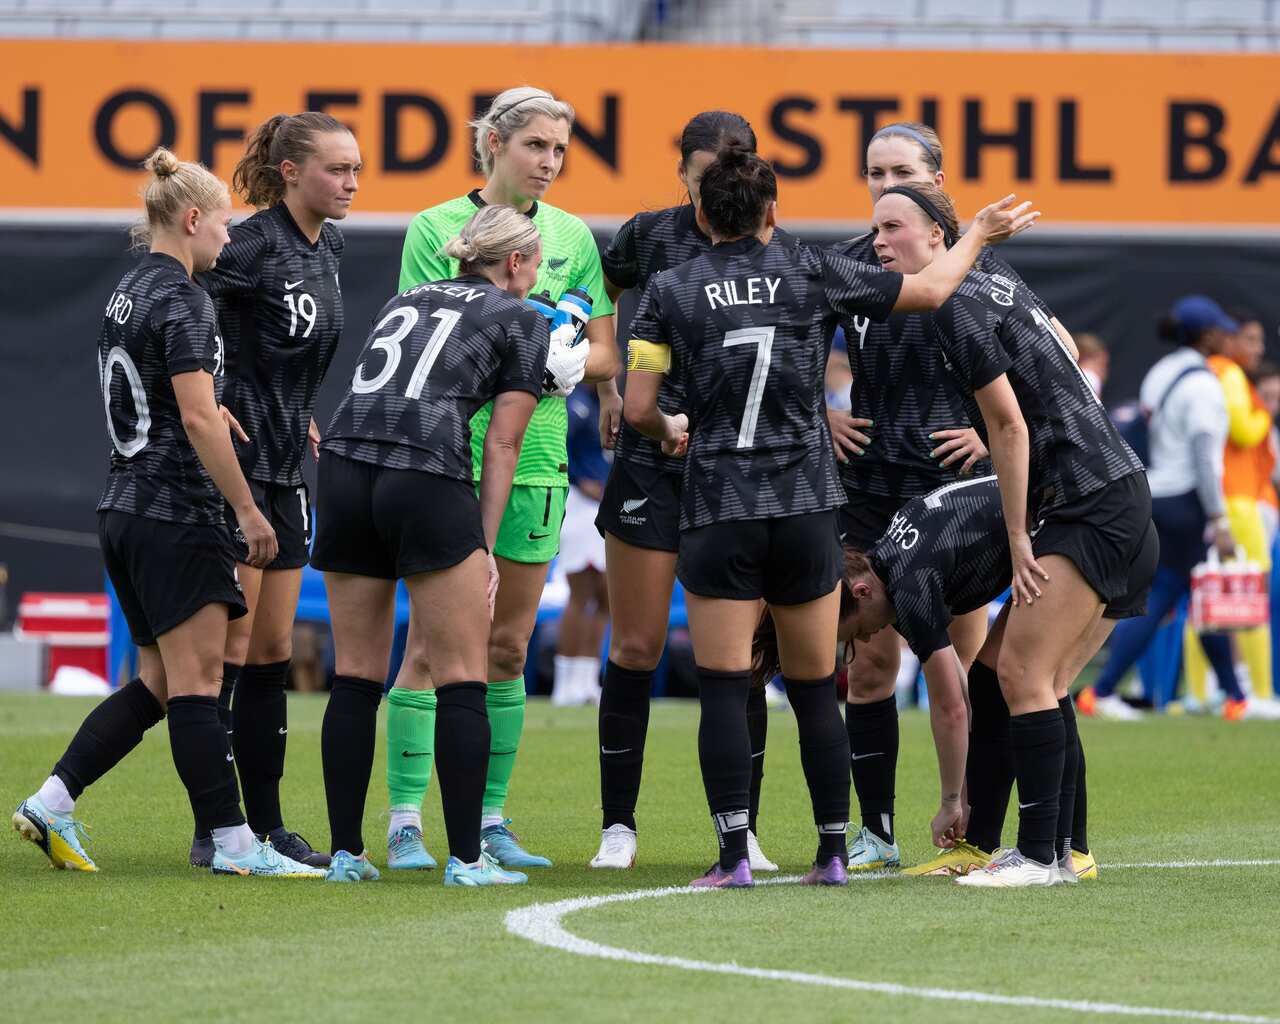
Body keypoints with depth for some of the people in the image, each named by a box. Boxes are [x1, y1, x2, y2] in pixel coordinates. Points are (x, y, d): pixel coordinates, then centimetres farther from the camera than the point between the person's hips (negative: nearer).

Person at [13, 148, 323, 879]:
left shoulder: (129, 292, 14)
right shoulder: (182, 300, -13)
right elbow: (198, 419, -19)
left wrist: (207, 405, 17)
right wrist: (249, 510, -16)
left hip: (125, 509, 9)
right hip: (177, 512, -9)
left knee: (159, 682, 11)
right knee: (196, 678, -7)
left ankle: (52, 803, 6)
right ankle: (233, 843, -5)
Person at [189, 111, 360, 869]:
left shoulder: (329, 248, 10)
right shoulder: (256, 245, -16)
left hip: (286, 470, 8)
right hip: (234, 465, -8)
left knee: (273, 652, 10)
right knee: (229, 650, -5)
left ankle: (267, 825, 14)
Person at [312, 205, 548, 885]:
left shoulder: (404, 301, 27)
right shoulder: (522, 320, 11)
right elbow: (501, 446, 6)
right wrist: (485, 548, 7)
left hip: (343, 470, 5)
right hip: (428, 479, -5)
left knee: (355, 678, 11)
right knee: (461, 682, 1)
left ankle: (346, 853, 10)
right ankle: (466, 860, -1)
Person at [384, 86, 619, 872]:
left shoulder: (572, 236, 9)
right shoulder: (436, 228, -2)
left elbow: (607, 355, 12)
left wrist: (571, 362, -11)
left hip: (536, 457, 4)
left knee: (508, 649, 8)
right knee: (433, 643, -6)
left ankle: (490, 821, 14)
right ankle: (406, 823, -3)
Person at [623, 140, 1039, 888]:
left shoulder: (671, 293, -1)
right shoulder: (813, 273, 1)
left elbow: (637, 408, -3)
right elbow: (929, 292, 10)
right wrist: (979, 234, 27)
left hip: (719, 513, -1)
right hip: (807, 513, 2)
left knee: (724, 691, -1)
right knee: (815, 690, 11)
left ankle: (734, 857, -10)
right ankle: (834, 852, 12)